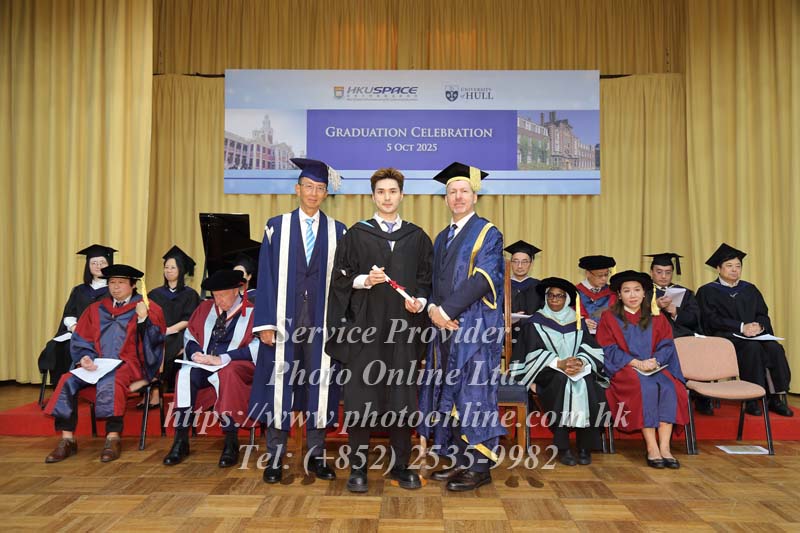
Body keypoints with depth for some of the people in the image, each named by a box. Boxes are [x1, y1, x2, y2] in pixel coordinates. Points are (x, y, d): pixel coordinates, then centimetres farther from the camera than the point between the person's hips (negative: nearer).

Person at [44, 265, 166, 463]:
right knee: (67, 381, -19)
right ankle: (67, 439, -14)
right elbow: (79, 340, 14)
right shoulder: (96, 310, 18)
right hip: (97, 364, 5)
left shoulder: (148, 308, 4)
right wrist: (84, 357, -5)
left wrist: (143, 318, -21)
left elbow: (154, 340, -6)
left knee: (108, 382, -35)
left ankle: (113, 438, -30)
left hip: (129, 364, -5)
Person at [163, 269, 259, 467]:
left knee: (226, 375, -37)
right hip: (204, 366, 5)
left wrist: (222, 359, -20)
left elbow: (256, 348, -14)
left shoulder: (251, 312, -3)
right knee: (185, 374, -27)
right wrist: (195, 353, -5)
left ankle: (231, 443, -30)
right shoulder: (205, 308, 15)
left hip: (236, 367, -4)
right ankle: (181, 440, -22)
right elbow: (189, 336, 17)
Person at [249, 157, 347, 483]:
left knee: (319, 386, 6)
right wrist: (265, 322, -6)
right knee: (279, 386, 3)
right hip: (284, 320, 0)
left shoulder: (337, 232, 7)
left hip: (322, 322, 1)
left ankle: (315, 456, 20)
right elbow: (266, 277, 1)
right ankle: (275, 458, 17)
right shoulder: (277, 226, 5)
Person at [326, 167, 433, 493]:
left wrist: (420, 301, -7)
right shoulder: (356, 234, 7)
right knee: (361, 396, -1)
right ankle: (358, 468, 12)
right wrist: (363, 280, -15)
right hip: (364, 325, -1)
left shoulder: (417, 237, 12)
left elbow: (428, 279, 11)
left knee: (402, 397, 6)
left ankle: (400, 466, 19)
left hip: (403, 327, 2)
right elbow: (340, 276, 3)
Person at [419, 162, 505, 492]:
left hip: (476, 327, -7)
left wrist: (446, 310, -17)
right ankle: (461, 461, 21)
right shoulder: (442, 238, 18)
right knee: (450, 394, 10)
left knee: (473, 393, -4)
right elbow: (434, 280, 14)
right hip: (446, 327, 7)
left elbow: (482, 280, -14)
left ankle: (480, 467, 7)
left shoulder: (488, 233, -2)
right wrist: (434, 309, -6)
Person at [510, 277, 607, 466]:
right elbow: (534, 353, -4)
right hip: (548, 373, -2)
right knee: (562, 380, -34)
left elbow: (591, 348, 5)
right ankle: (562, 447, -30)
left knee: (586, 381, -30)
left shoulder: (578, 322, 17)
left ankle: (585, 446, -22)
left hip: (578, 369, 2)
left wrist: (581, 362, -17)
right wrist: (559, 363, -20)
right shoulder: (535, 323, 8)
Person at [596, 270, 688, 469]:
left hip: (655, 368, 3)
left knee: (669, 387, -29)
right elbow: (608, 350, -2)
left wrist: (655, 361, -15)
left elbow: (667, 346, 7)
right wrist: (635, 363, -15)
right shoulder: (609, 318, 8)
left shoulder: (657, 319, 17)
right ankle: (652, 449, -31)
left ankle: (664, 447, -31)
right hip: (623, 370, -3)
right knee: (646, 387, -33)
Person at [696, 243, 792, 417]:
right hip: (725, 337, -5)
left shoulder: (750, 289, 20)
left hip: (754, 335, 5)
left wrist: (759, 326, -12)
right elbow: (712, 320, -7)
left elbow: (763, 315, 13)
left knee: (775, 349, -26)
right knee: (753, 347, -33)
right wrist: (742, 327, -18)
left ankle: (775, 398, -20)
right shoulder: (707, 291, 5)